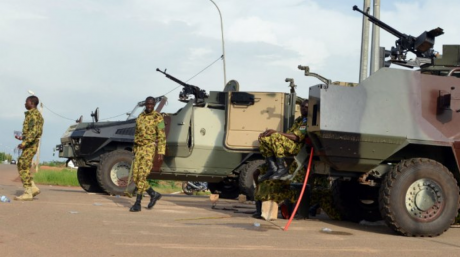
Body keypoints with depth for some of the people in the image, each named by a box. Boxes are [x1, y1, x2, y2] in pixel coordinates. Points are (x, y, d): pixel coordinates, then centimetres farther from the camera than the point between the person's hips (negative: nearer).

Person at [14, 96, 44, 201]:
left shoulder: (34, 115, -14)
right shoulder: (31, 114, 18)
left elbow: (34, 131, -24)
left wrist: (24, 143, -28)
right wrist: (22, 137, 28)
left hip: (30, 145, -10)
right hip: (30, 145, 10)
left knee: (24, 167, -10)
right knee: (21, 166, 13)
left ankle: (27, 193, -9)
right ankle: (33, 188, 14)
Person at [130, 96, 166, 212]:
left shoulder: (158, 118, -4)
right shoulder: (141, 116, 14)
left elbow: (162, 137, -7)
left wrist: (161, 152, -14)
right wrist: (135, 150, 19)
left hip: (149, 148, -7)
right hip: (138, 148, 7)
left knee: (142, 176, -14)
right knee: (135, 177, 4)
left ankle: (137, 204, -11)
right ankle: (154, 194, 22)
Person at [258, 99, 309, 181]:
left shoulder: (307, 122, -6)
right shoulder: (298, 120, 25)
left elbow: (296, 137, -18)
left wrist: (276, 132, -18)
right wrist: (271, 132, 3)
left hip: (297, 146, -9)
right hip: (289, 144, 9)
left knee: (275, 136, -33)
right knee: (263, 138, -1)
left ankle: (281, 168, -25)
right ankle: (272, 168, -9)